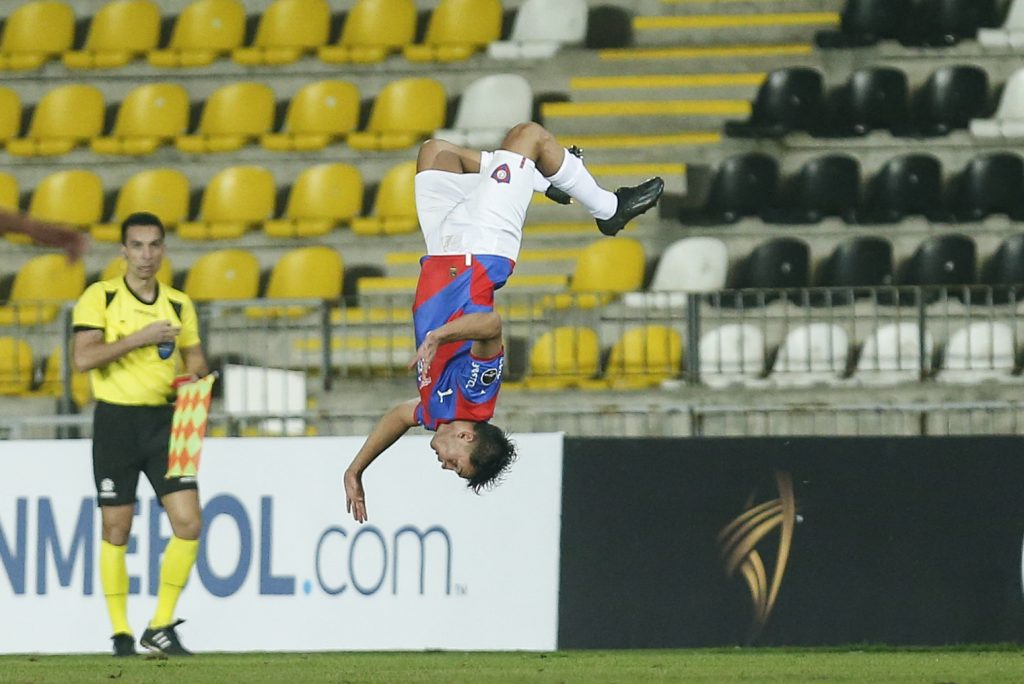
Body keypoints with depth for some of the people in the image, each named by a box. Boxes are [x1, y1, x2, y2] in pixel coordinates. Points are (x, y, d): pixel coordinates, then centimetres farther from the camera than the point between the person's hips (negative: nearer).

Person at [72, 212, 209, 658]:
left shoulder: (179, 304, 11)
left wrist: (197, 380, -8)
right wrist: (139, 337, -18)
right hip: (116, 420, -3)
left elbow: (195, 361, 16)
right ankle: (121, 634, 11)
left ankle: (160, 628, 3)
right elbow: (83, 357, -14)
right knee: (117, 531, 1)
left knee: (189, 523, -8)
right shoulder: (100, 298, -3)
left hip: (164, 420, 3)